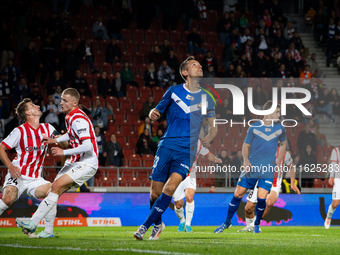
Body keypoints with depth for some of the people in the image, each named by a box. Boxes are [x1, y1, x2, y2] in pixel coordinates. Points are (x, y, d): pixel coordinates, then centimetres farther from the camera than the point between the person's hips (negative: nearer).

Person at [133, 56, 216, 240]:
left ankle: (145, 226, -14)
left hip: (187, 150, 0)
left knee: (171, 187, -20)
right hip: (167, 145, 0)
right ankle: (158, 224, 24)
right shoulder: (174, 91, 8)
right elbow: (157, 111, 16)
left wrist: (208, 138, -5)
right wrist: (153, 114, -9)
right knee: (156, 192, -3)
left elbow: (214, 126, 18)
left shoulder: (206, 98, 11)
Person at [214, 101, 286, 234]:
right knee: (238, 193, -1)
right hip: (251, 167, 0)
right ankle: (227, 222, 16)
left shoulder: (280, 129, 4)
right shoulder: (254, 128, -1)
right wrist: (246, 161, -7)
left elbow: (283, 144, 21)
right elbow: (246, 145, 8)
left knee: (261, 197, -11)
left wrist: (278, 163, 12)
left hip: (268, 169, 0)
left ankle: (257, 224, 12)